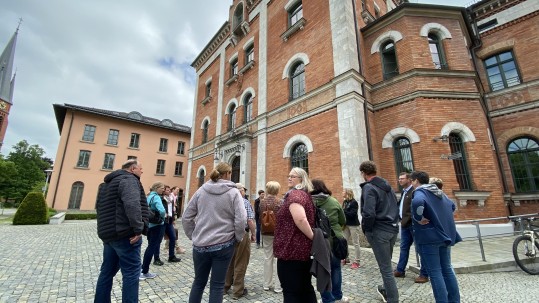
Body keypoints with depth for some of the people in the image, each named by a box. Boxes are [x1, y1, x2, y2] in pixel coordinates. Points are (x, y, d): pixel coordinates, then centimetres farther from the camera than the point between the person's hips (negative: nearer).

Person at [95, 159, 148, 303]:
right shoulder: (129, 179, -11)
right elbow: (132, 204, -29)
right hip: (125, 234, -10)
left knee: (107, 271, 19)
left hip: (109, 233, 10)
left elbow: (100, 207, 28)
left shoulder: (109, 183, 21)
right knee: (131, 273, -1)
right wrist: (138, 228, -26)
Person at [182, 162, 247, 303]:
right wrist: (238, 237, 1)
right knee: (217, 285, 11)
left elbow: (186, 217, 4)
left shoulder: (201, 190, 2)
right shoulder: (233, 192, -9)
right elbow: (241, 220, -15)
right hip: (223, 245, -3)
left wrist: (192, 235, 15)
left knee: (199, 282, 22)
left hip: (200, 245, 4)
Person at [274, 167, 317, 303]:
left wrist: (312, 236, -20)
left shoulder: (294, 194, -17)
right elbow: (307, 219, 21)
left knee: (291, 292, 4)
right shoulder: (306, 194, 12)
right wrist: (312, 237, 16)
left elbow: (300, 219, -31)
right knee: (306, 287, 21)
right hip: (306, 249, 9)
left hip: (292, 250, -9)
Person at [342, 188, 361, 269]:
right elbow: (343, 212, 9)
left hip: (353, 225, -7)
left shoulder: (354, 202, -14)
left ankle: (357, 262, 9)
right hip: (346, 224, 8)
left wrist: (343, 211, -22)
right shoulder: (344, 202, 8)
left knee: (356, 243, 2)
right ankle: (346, 258, 26)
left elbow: (352, 214, -21)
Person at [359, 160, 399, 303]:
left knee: (385, 267, 3)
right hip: (393, 229, 9)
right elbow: (395, 207, 16)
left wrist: (366, 229, -10)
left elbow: (369, 213, -24)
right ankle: (387, 290, 40)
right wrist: (393, 223, 18)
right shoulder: (387, 185, 11)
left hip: (379, 231, -9)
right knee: (387, 264, 24)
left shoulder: (369, 187, -16)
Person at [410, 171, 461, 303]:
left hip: (429, 236, -8)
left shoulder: (419, 192, -14)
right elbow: (452, 206, 27)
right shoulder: (438, 192, 14)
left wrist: (419, 218, -23)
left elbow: (417, 202, -37)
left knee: (434, 272, 0)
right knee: (447, 268, 18)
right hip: (444, 234, 9)